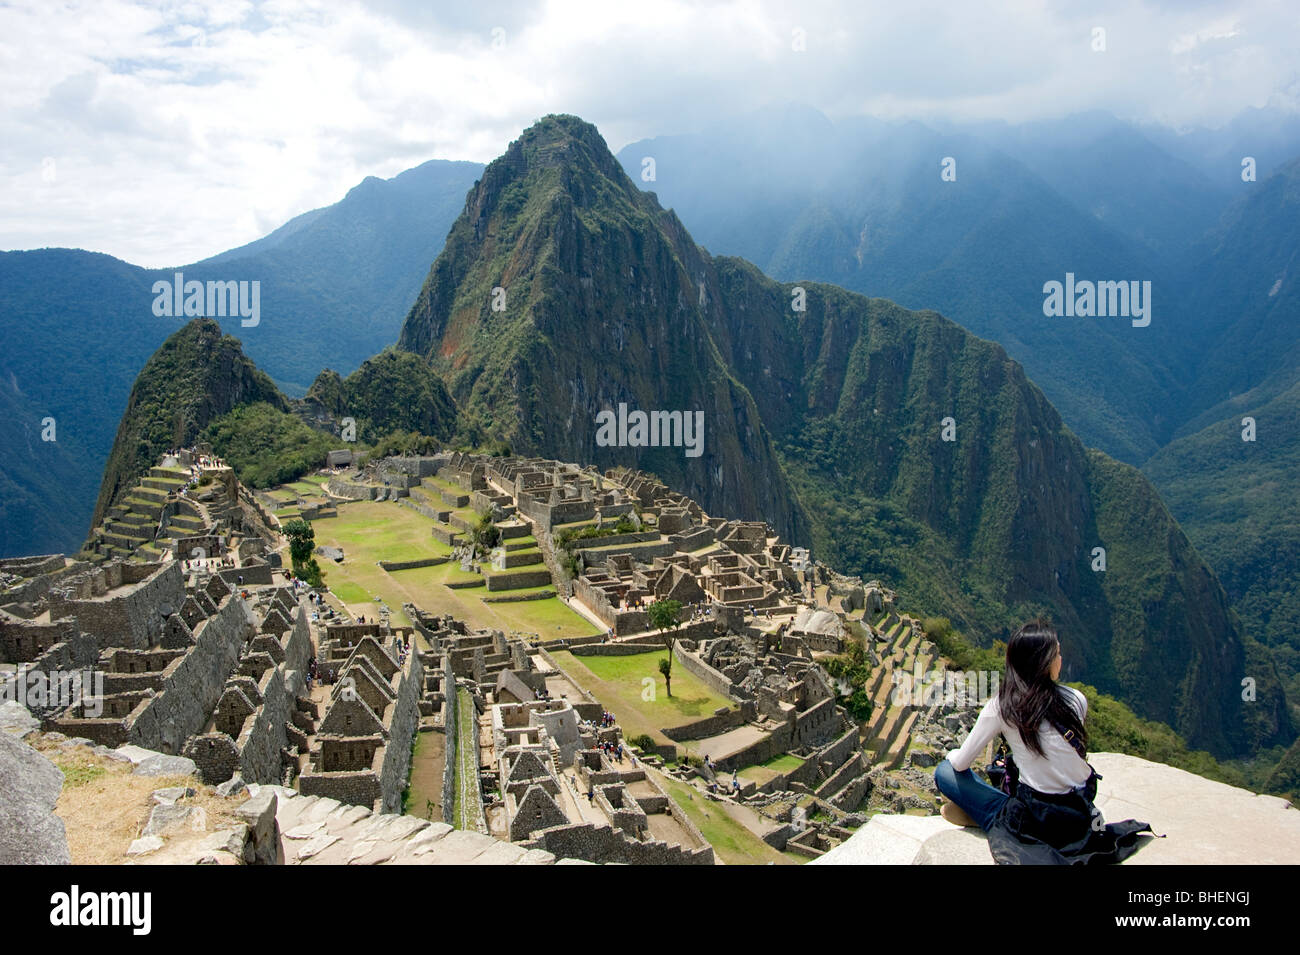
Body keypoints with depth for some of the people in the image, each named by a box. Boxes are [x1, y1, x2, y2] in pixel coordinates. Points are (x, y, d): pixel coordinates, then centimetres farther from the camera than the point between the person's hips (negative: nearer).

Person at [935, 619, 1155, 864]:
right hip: (1082, 816, 4)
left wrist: (952, 754, 19)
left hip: (1036, 822, -4)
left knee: (945, 772, 8)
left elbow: (961, 763, -6)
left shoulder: (1000, 707, -14)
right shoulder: (1076, 700, -7)